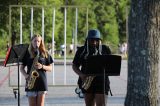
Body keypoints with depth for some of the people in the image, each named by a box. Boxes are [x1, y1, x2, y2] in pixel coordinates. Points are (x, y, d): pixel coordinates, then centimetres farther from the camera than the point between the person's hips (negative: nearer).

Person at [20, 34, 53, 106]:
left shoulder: (45, 54, 8)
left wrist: (42, 66, -11)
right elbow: (22, 68, 10)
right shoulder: (27, 54, 6)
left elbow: (50, 68, 8)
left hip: (41, 82, 0)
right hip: (30, 83, 0)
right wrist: (26, 75, -10)